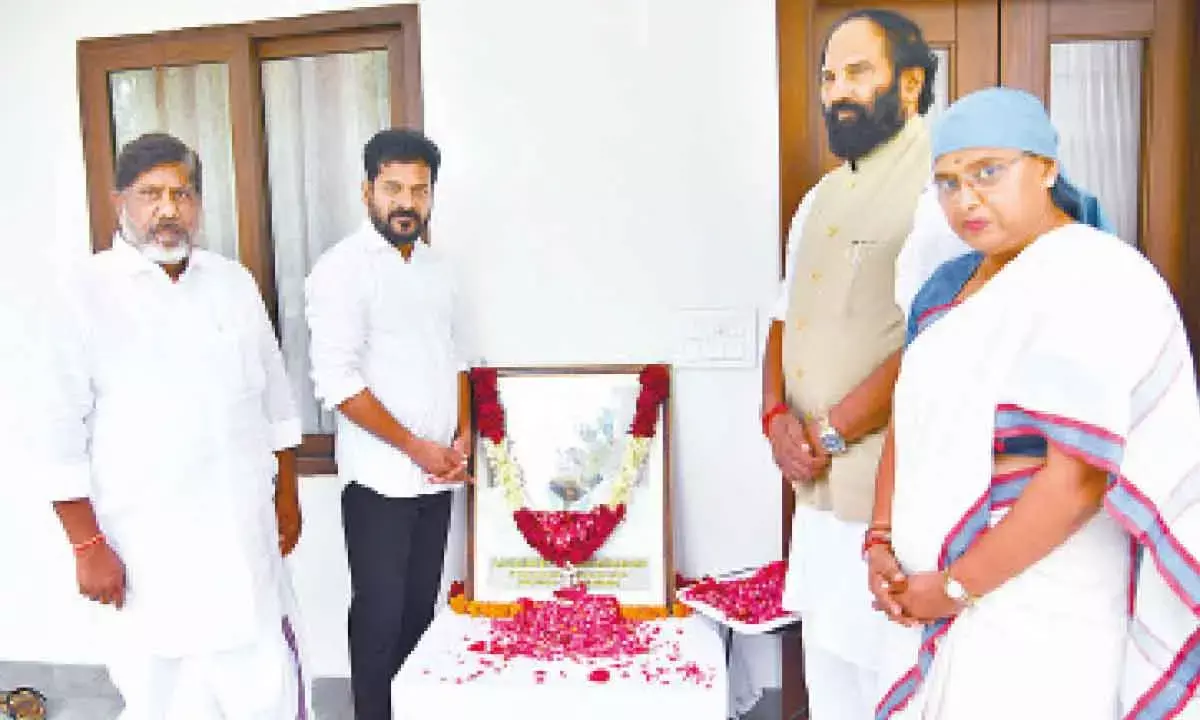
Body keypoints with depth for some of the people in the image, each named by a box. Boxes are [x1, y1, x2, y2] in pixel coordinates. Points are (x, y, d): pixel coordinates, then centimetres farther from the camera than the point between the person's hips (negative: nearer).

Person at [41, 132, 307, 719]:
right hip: (147, 548, -3)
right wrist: (87, 545, -6)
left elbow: (274, 397, 13)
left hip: (245, 535, 3)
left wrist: (287, 495, 14)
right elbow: (61, 431, -6)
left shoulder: (234, 283, 7)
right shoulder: (88, 292, -6)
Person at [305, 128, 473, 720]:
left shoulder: (436, 266, 10)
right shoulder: (342, 269, -11)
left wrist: (463, 437, 4)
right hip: (381, 477, -6)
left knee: (421, 607, 15)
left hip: (437, 474, 6)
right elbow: (336, 381, -18)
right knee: (380, 613, 5)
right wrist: (415, 447, -15)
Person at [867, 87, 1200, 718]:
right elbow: (911, 419, 9)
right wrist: (880, 542, -2)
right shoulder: (950, 283, 9)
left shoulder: (1092, 283, -15)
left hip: (1036, 603, -7)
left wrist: (960, 585, -16)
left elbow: (1080, 475, -22)